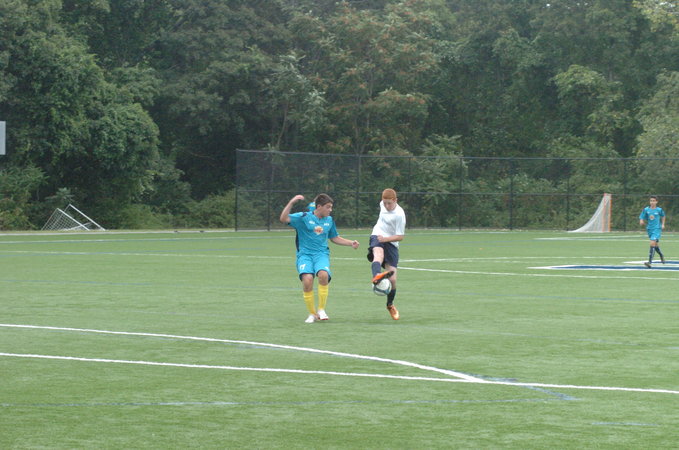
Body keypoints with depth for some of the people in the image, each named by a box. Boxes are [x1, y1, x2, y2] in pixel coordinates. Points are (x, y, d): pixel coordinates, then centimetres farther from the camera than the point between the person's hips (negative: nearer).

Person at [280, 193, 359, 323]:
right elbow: (284, 219, -12)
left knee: (323, 274, -31)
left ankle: (321, 309, -13)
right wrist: (291, 202, -21)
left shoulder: (329, 220, 15)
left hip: (322, 254, 3)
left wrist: (351, 243, 17)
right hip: (305, 254, -3)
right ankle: (312, 313, -8)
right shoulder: (304, 217, 0)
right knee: (307, 279, -29)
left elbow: (335, 238, 29)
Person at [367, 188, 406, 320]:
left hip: (391, 243, -3)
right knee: (378, 253, -37)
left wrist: (385, 239, -26)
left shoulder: (399, 215, -15)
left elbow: (400, 237, -13)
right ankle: (376, 276, -71)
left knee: (392, 279, -6)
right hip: (377, 236, 3)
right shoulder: (383, 205, 3)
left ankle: (390, 305, 22)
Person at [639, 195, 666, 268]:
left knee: (652, 243, -19)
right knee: (655, 244, 18)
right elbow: (641, 218, 1)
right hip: (649, 229, 4)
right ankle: (661, 256, 47)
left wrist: (663, 224, 8)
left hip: (657, 229, -4)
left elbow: (663, 216, 15)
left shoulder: (659, 210, -4)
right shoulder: (646, 209, -2)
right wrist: (641, 222, -21)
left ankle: (650, 262, -24)